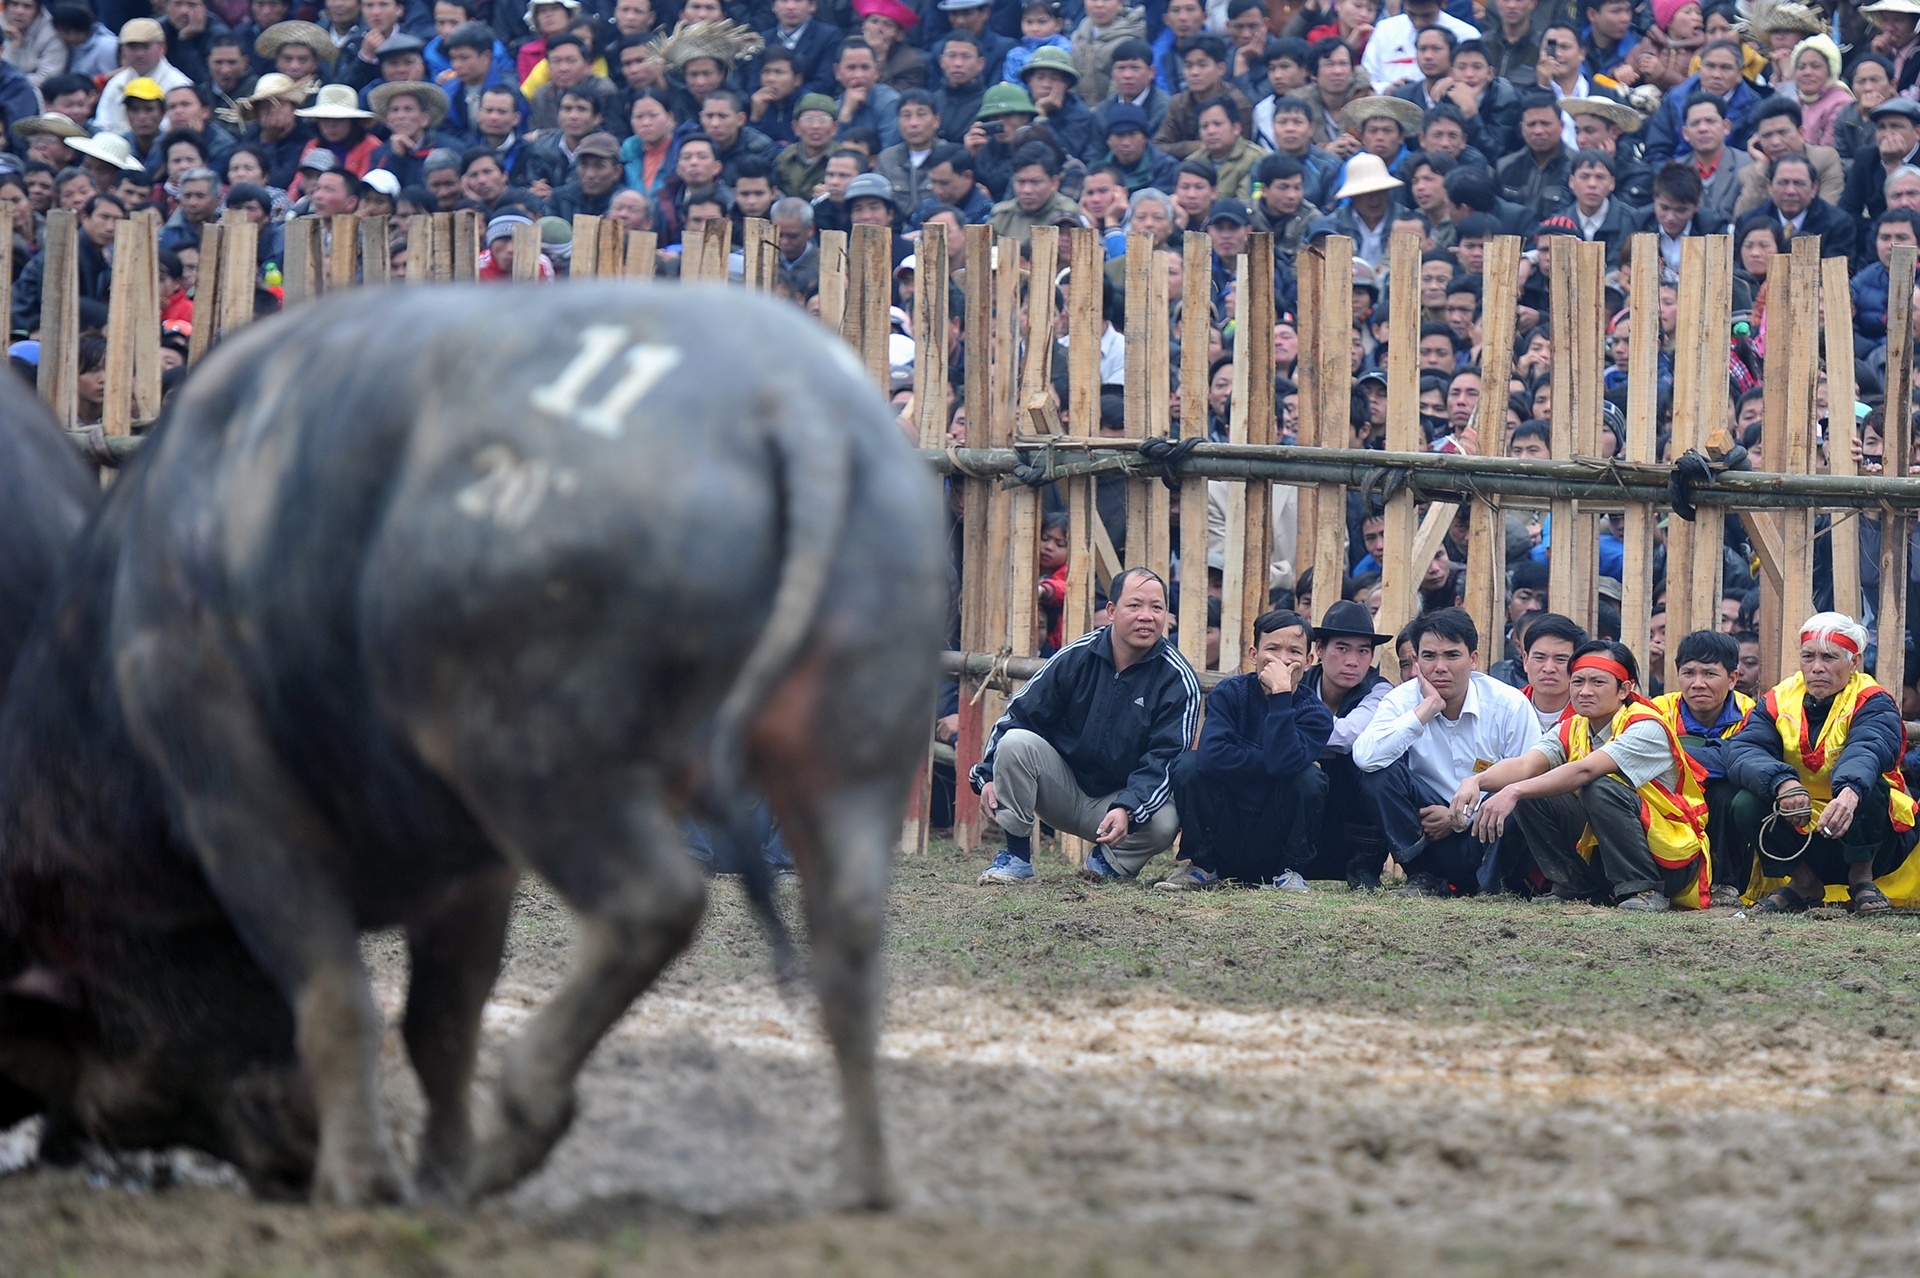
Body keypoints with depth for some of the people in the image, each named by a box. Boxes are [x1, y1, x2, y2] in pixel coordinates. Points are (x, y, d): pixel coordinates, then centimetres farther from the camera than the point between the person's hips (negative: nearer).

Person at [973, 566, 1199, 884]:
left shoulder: (1177, 680, -10)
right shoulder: (1076, 657, -5)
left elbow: (1164, 760, -16)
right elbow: (1018, 715, 0)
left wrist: (1127, 810, -32)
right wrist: (988, 775, -13)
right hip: (1063, 785, 1)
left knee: (1165, 822, -32)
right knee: (1015, 742, -25)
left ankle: (1109, 860, 3)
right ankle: (1016, 857, -13)